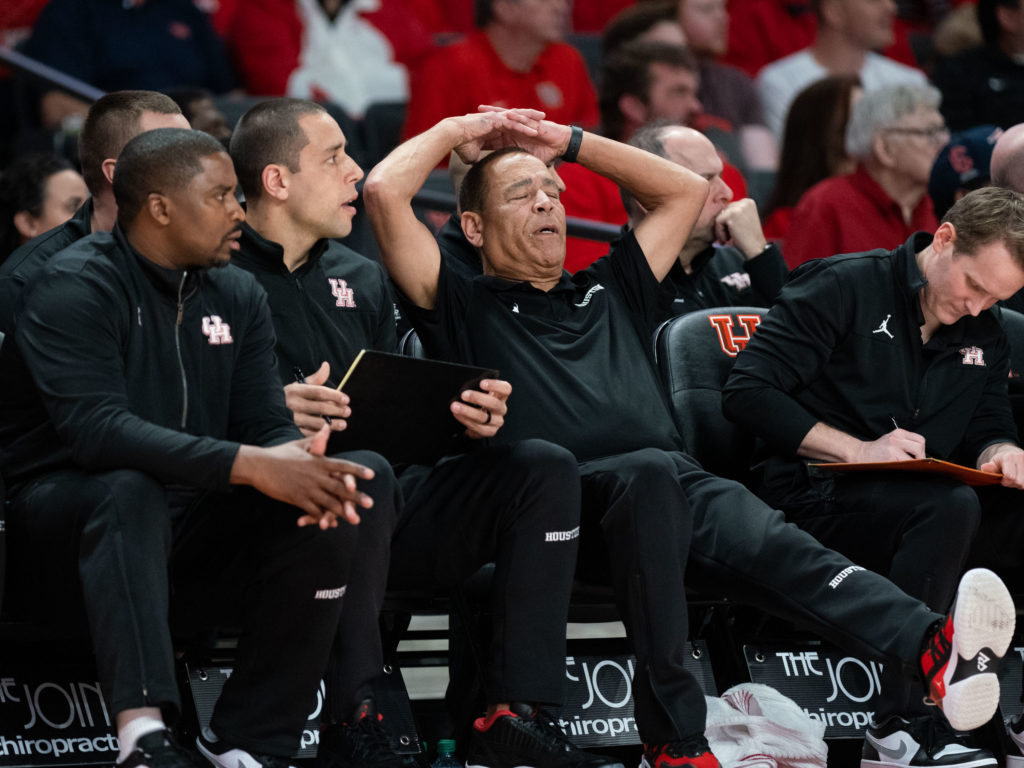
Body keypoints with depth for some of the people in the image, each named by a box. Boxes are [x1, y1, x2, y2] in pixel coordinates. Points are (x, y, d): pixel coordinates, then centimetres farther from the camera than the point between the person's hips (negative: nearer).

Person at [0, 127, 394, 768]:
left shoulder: (236, 295, 9)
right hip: (68, 510, -6)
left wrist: (297, 457, -24)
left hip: (195, 518, 6)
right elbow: (96, 428, -29)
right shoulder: (76, 288, -14)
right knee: (128, 491, -39)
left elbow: (268, 425, 4)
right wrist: (248, 466, -37)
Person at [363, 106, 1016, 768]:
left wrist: (570, 142, 39)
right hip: (561, 497, -4)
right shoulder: (468, 309, 21)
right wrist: (460, 131, 24)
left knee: (768, 543, -28)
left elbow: (688, 189, 42)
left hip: (678, 486, 4)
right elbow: (384, 193, 10)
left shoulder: (608, 293, 36)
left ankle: (931, 648, -58)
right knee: (649, 472, -39)